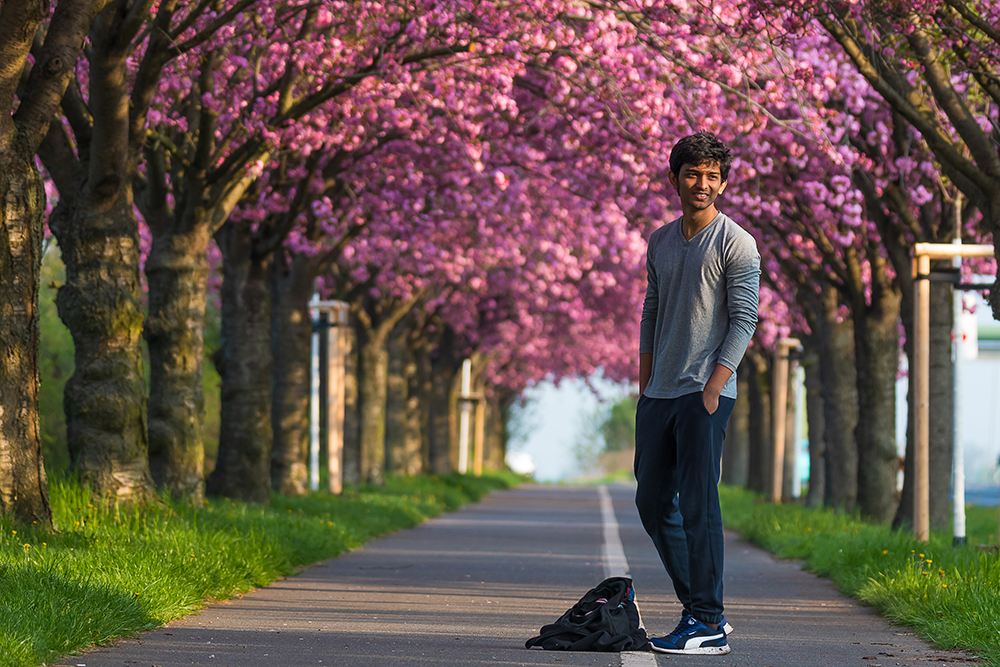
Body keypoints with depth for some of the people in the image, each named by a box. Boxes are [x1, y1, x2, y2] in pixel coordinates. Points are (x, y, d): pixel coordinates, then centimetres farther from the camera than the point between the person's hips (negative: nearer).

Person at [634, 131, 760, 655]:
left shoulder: (736, 245, -5)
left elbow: (744, 321, -9)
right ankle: (699, 607, 18)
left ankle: (708, 626, -7)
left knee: (698, 505, -10)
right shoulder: (660, 242, 15)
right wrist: (644, 388, 13)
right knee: (652, 502, 9)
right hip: (660, 393, 8)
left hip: (705, 394, -7)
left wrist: (713, 388, -16)